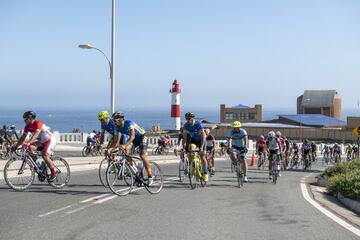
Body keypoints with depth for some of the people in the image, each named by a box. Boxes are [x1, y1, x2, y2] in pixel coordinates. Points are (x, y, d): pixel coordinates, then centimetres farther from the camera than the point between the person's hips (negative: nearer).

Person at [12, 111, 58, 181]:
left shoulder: (38, 123, -24)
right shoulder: (27, 127, -2)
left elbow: (36, 134, -38)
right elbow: (23, 137, -2)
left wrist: (28, 143, -50)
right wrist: (16, 146, -13)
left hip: (50, 140, -7)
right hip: (41, 142, 7)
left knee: (45, 155, -25)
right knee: (31, 147, -19)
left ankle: (54, 172, -9)